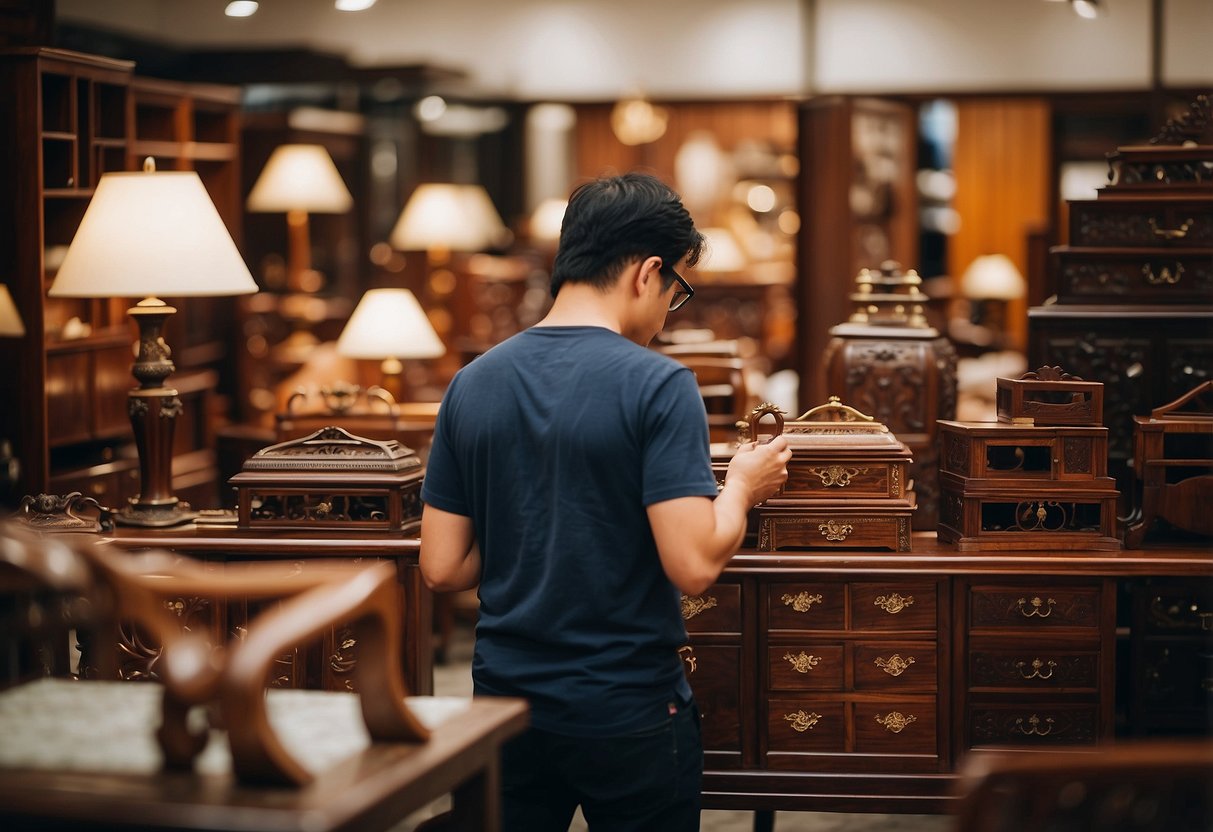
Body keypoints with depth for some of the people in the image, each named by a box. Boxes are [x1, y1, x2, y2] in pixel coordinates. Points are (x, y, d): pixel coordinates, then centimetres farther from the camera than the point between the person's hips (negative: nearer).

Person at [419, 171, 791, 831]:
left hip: (506, 701, 4)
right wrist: (740, 486, -2)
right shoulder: (657, 386, -15)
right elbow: (693, 566, -21)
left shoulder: (471, 385, 0)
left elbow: (441, 568, 2)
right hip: (628, 715, -3)